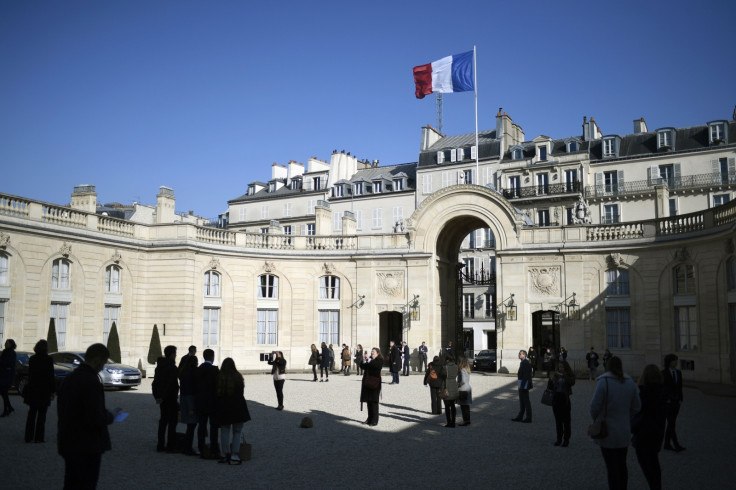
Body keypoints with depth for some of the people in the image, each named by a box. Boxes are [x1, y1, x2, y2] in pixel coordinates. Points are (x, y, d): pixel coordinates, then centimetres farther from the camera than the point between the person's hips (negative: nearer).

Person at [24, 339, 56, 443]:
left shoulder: (32, 359, 3)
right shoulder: (48, 359, -11)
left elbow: (30, 375, 9)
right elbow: (51, 376, -10)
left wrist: (30, 387, 16)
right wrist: (52, 391, -4)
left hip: (32, 390, 5)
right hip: (44, 391, -4)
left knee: (31, 413, 13)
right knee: (41, 415, 2)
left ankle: (29, 436, 15)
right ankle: (39, 437, 3)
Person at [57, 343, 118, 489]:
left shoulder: (69, 378, 6)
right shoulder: (91, 382, -22)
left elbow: (61, 410, 15)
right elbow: (96, 420, -25)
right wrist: (110, 416, -5)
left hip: (68, 444, 9)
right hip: (87, 447, -9)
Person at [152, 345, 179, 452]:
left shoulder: (159, 366, 10)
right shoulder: (172, 368, -16)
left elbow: (155, 383, 12)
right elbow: (170, 384, -22)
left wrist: (156, 396, 12)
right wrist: (162, 397, -14)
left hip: (162, 398, 8)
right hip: (171, 398, -8)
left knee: (163, 420, 14)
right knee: (172, 421, -1)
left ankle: (160, 445, 18)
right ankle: (170, 446, 1)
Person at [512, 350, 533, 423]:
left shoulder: (526, 363, -17)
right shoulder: (522, 362, 14)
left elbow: (526, 375, -22)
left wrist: (522, 385, -22)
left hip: (524, 385, -10)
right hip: (522, 385, 10)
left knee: (526, 401, -3)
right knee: (522, 401, 15)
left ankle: (528, 418, 3)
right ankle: (520, 417, 23)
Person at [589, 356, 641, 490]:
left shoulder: (603, 382, -17)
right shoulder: (630, 382, 0)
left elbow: (594, 406, -15)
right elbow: (636, 406, 4)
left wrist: (596, 419, 4)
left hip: (607, 432, -5)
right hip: (624, 432, 5)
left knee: (611, 467, 4)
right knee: (622, 464, 19)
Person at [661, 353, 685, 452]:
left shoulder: (678, 372, 9)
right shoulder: (663, 373, -8)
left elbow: (680, 387, 12)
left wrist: (680, 400, 5)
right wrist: (666, 399, -14)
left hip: (676, 401, 6)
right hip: (667, 401, -6)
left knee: (671, 423, 8)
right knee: (671, 423, -11)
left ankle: (667, 444, 16)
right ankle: (676, 445, -15)